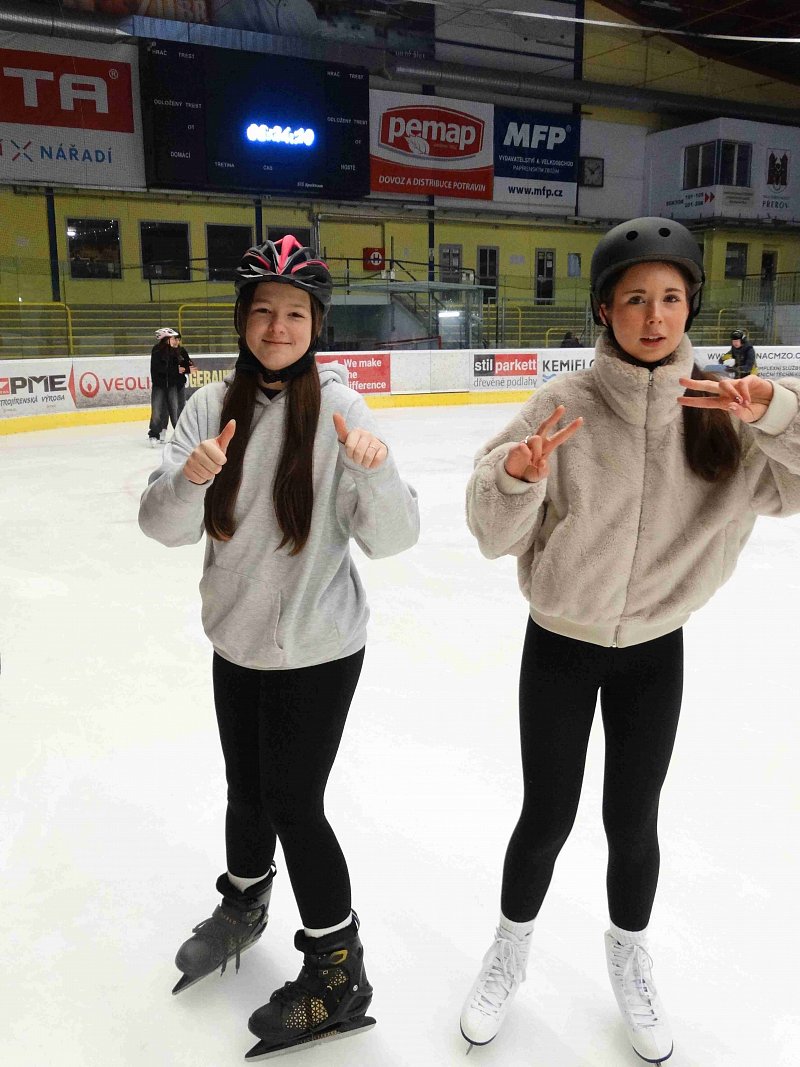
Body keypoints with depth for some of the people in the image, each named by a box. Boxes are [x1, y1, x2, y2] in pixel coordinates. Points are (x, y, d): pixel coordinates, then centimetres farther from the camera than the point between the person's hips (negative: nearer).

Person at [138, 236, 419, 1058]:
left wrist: (375, 471, -37)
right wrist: (191, 478, -29)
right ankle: (243, 906, 53)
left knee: (294, 803, 6)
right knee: (247, 787, 22)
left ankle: (339, 973, 30)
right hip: (237, 639, 4)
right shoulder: (213, 405, -4)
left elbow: (390, 538, -18)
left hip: (316, 649, -4)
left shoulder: (336, 407, -14)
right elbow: (164, 526, -9)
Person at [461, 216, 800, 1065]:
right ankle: (510, 949, 41)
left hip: (655, 649, 2)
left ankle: (629, 958, 46)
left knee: (633, 819, 16)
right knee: (547, 817, 11)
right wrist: (518, 476, -37)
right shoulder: (565, 404, -16)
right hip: (560, 645, -2)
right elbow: (496, 535, -17)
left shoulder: (720, 408, -9)